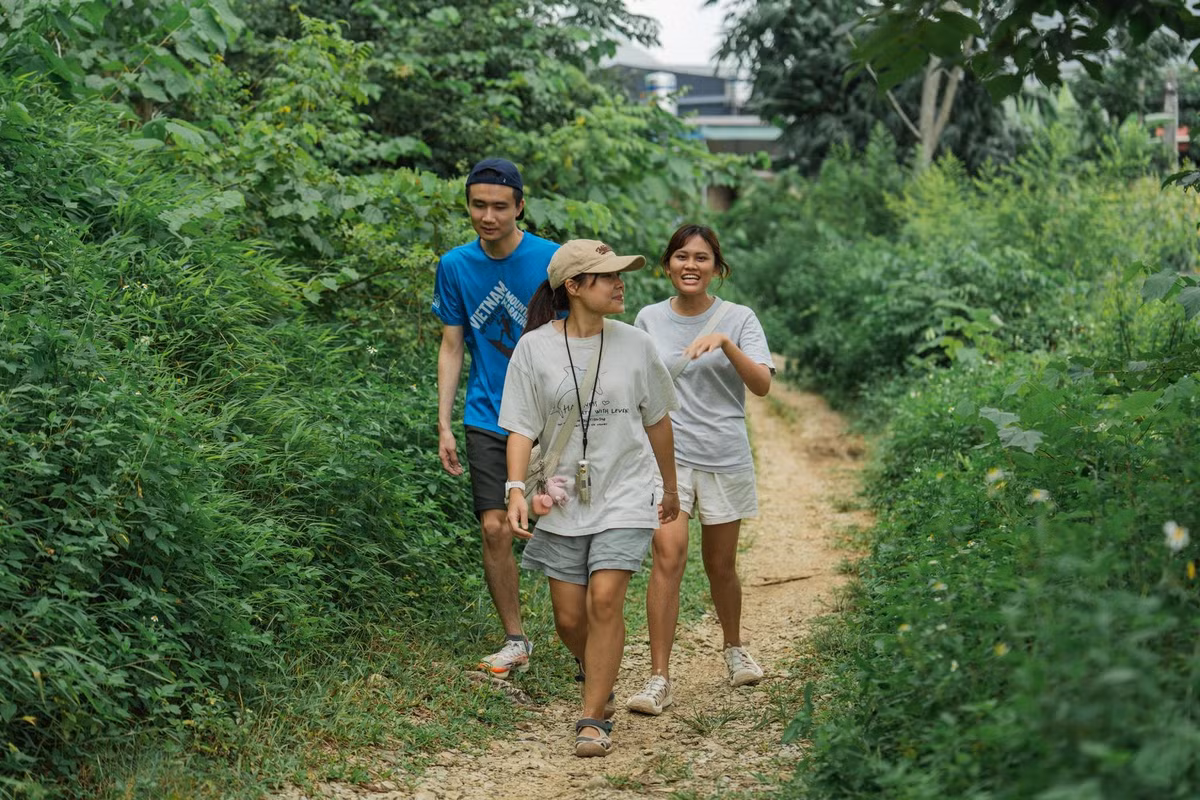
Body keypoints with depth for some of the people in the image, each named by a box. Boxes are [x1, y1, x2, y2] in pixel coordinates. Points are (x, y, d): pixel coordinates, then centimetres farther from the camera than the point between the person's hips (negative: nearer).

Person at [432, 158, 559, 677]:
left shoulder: (553, 260, -7)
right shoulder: (455, 266, 2)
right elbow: (451, 348, 7)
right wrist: (444, 426, 2)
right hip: (487, 419, 2)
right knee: (495, 529, -5)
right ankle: (515, 641, 10)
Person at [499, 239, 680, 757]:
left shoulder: (634, 344, 0)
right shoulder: (534, 348, -4)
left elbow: (657, 421, 11)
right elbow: (521, 427, -3)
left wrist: (671, 488, 19)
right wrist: (517, 489, -18)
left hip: (625, 495, -1)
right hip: (564, 499, 1)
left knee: (605, 599, -15)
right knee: (569, 618, 4)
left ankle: (594, 717, -6)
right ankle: (596, 674, 37)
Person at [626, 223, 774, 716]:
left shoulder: (739, 319, -2)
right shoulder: (648, 320, 3)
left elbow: (762, 385, -15)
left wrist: (725, 343, -28)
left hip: (725, 458, 0)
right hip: (666, 456, 0)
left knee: (720, 565, 11)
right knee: (668, 557, -15)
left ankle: (734, 649, 39)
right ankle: (658, 680, -13)